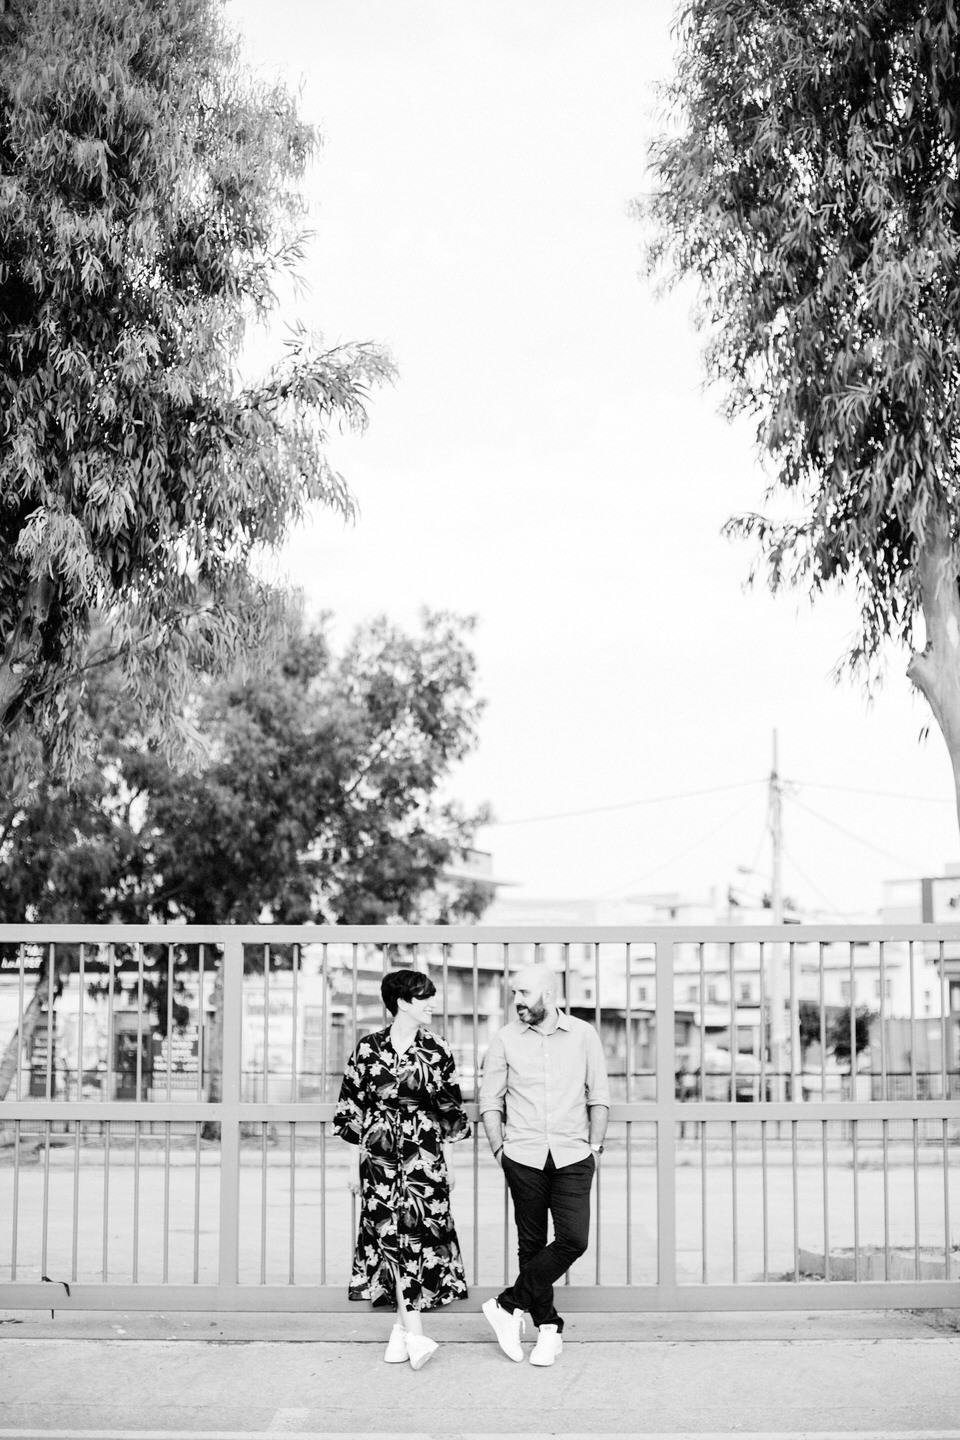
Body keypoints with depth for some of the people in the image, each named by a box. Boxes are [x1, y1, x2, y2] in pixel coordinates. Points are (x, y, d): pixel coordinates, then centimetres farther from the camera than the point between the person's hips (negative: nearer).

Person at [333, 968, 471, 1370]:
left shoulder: (436, 1051, 3)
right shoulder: (368, 1049, 1)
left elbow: (449, 1112, 9)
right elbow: (352, 1110, 5)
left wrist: (448, 1163, 8)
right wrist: (354, 1164, 4)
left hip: (424, 1157, 0)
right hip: (379, 1157, 0)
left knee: (414, 1238, -5)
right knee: (393, 1238, -3)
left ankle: (404, 1327, 2)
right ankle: (413, 1332, 0)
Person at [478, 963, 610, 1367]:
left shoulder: (583, 1035, 5)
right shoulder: (505, 1039, 4)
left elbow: (598, 1096, 9)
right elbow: (490, 1099, 6)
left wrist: (595, 1146, 2)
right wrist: (498, 1148, -1)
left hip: (573, 1157, 0)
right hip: (524, 1157, 0)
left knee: (573, 1239, -13)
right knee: (532, 1244, 3)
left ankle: (509, 1306, -2)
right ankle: (548, 1327, 14)